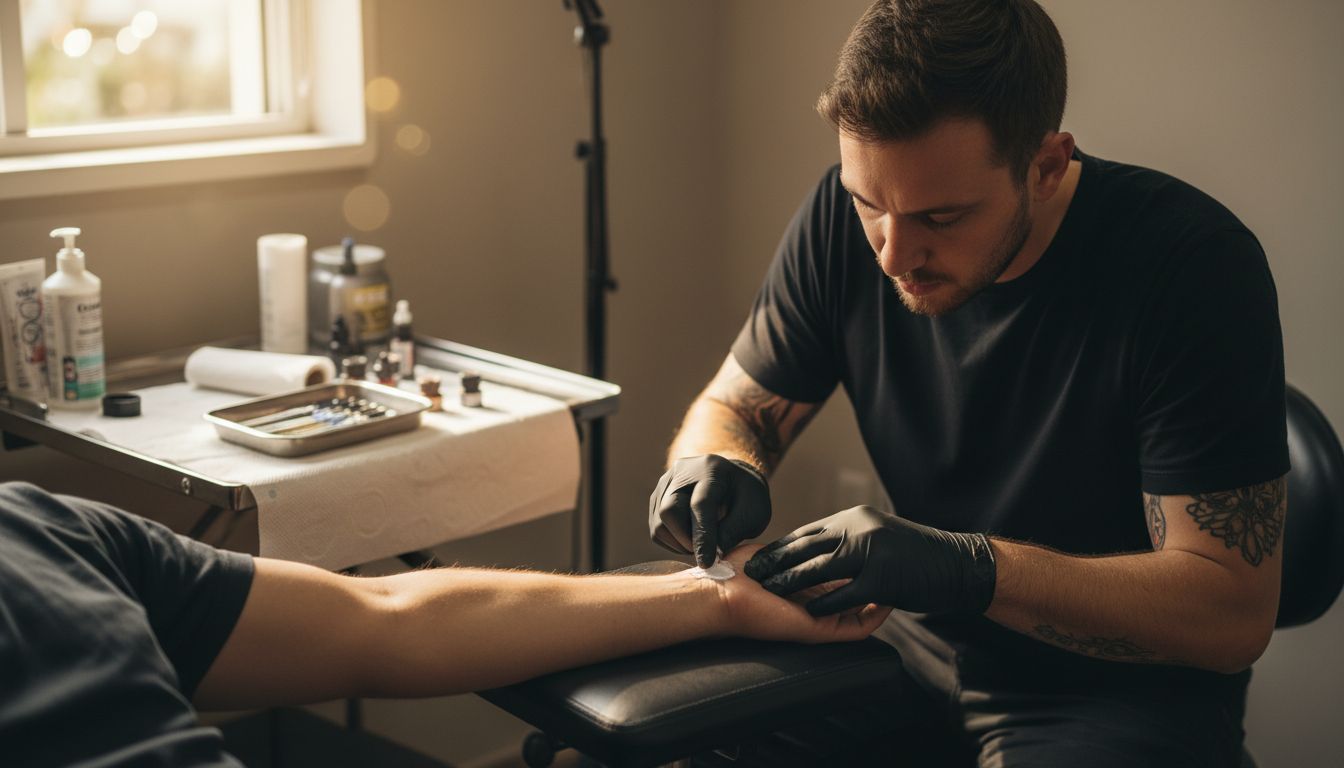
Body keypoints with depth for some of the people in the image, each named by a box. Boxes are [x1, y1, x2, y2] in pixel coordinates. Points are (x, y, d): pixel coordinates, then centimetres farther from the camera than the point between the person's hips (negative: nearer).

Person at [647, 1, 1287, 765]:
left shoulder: (1194, 263, -22)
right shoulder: (847, 216, -9)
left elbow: (1235, 612, -22)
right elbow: (733, 408, 4)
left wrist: (972, 569, -33)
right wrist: (719, 469, -19)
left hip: (1122, 694, -4)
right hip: (921, 649, 4)